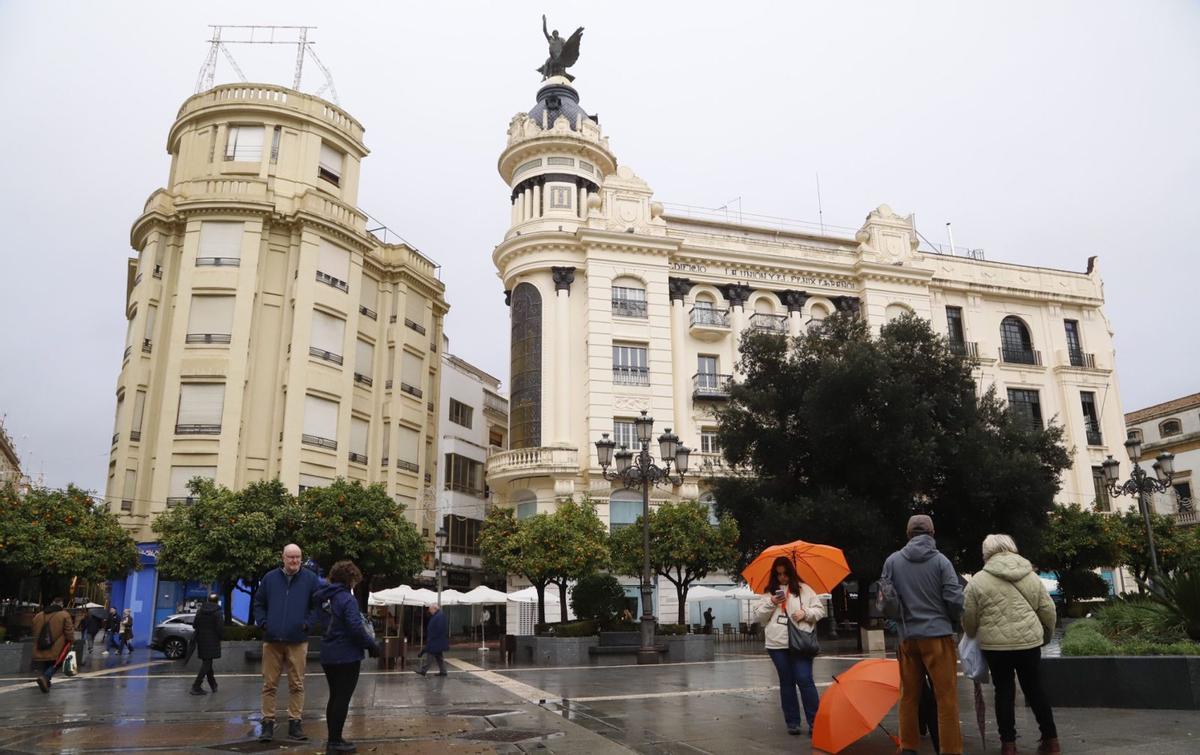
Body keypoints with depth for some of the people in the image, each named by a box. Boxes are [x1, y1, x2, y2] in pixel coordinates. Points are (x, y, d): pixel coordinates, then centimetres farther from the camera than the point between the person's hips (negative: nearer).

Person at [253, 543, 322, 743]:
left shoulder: (310, 579, 1)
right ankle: (268, 723, 14)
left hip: (298, 641, -1)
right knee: (269, 684, 5)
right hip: (271, 640, 1)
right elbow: (259, 604, 13)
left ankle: (294, 722, 13)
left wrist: (308, 623, -5)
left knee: (297, 685, 4)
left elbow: (318, 605, 5)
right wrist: (263, 623, 1)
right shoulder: (269, 578, 5)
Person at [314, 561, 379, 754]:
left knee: (335, 697, 19)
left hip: (328, 656, 8)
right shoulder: (347, 598, -19)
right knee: (343, 699, 2)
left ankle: (332, 739, 27)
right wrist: (372, 644, -11)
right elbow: (355, 628, -24)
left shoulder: (325, 596, 4)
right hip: (346, 656, -8)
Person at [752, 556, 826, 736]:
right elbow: (758, 616, 8)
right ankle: (792, 722, 15)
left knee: (804, 680, -9)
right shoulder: (769, 593, 12)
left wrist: (805, 612, -10)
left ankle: (814, 721, -1)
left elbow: (820, 610, 8)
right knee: (786, 682, 8)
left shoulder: (803, 589, 8)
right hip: (777, 645, 2)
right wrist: (771, 603, -6)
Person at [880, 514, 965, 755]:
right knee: (946, 696, 3)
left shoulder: (892, 561, -1)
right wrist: (952, 619, 12)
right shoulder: (940, 561, -7)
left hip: (907, 637, 3)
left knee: (909, 696, 12)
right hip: (938, 634, -3)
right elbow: (955, 599, -9)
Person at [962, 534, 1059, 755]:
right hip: (1029, 642, 2)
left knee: (1004, 691, 9)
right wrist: (1046, 634, 26)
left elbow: (969, 618, -1)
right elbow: (1048, 610, 9)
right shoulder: (1031, 577, 7)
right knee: (1034, 689, 16)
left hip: (995, 645, -2)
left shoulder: (978, 581, -3)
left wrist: (973, 635, 19)